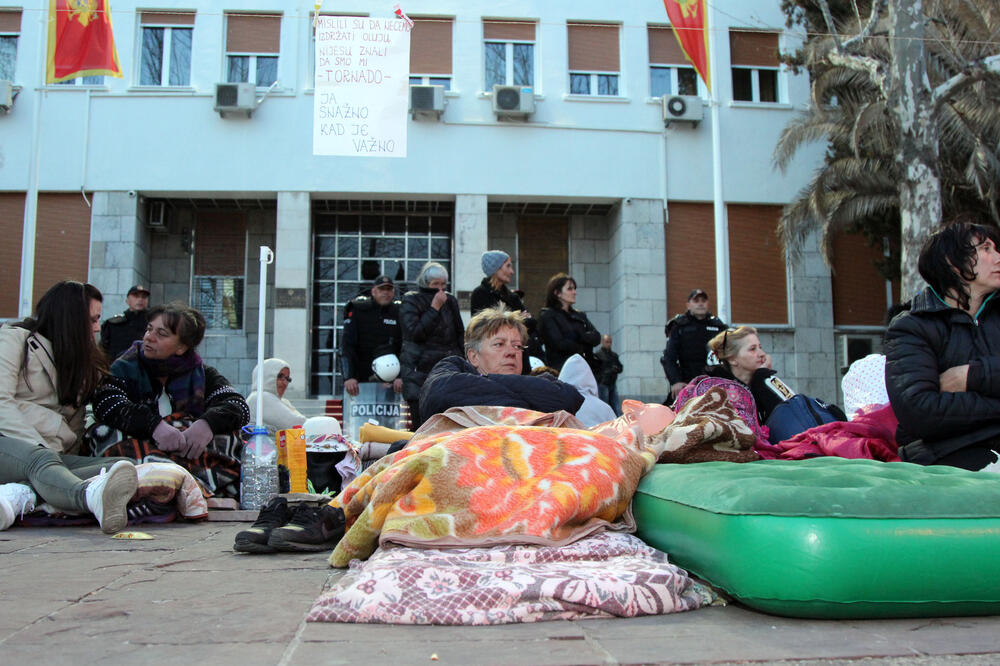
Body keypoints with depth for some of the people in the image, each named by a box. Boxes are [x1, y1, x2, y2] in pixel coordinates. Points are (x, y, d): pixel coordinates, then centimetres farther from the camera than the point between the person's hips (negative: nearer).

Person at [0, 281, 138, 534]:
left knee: (121, 465, -25)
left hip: (55, 453, 5)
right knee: (41, 460, -40)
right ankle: (93, 496, -73)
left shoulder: (82, 360, 27)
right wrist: (38, 445, -18)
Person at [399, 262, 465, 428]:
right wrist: (434, 308, -10)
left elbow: (460, 333, 23)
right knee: (422, 425, -8)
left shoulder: (450, 301, 16)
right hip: (419, 369, -4)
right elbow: (415, 333, -11)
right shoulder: (410, 301, 2)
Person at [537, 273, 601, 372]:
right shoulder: (546, 316, 1)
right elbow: (559, 343, -10)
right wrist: (583, 349, 2)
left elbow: (596, 337, 8)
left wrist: (580, 336, -9)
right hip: (559, 368, -5)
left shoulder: (580, 315, 20)